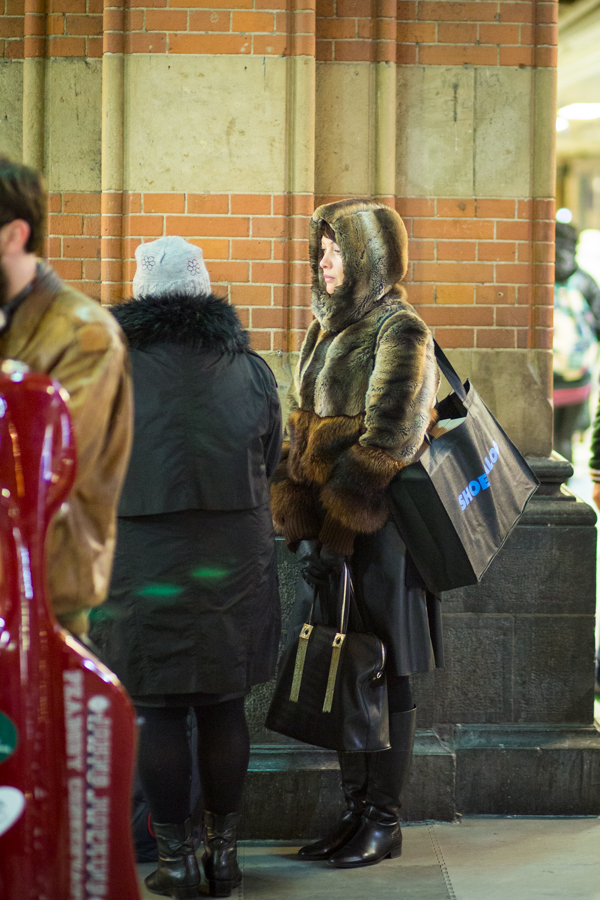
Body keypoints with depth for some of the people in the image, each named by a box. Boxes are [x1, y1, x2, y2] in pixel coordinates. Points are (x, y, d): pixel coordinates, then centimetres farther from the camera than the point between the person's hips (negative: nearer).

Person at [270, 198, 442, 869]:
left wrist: (335, 533, -18)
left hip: (380, 529, -8)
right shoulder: (327, 331, 14)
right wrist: (302, 529, 3)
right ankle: (357, 811, 19)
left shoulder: (399, 331, -11)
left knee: (384, 675, 0)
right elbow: (303, 430, 14)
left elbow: (384, 443, -17)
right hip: (329, 527, 8)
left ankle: (385, 822, 8)